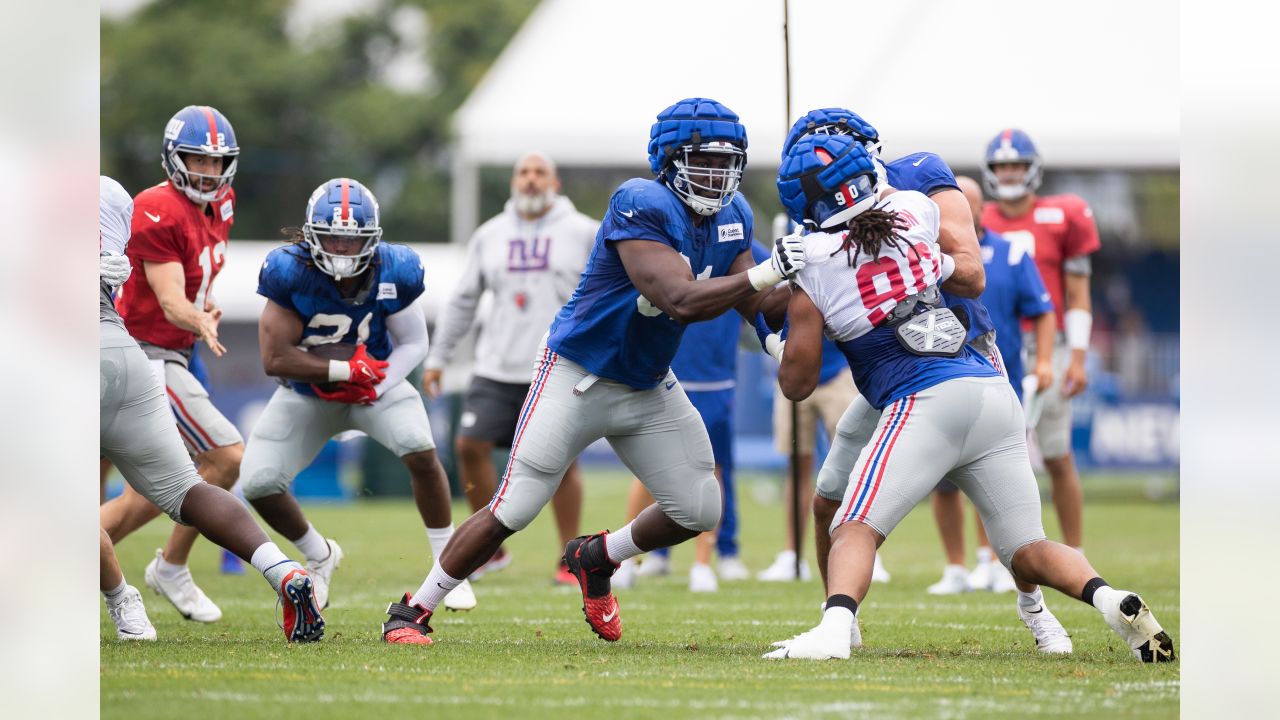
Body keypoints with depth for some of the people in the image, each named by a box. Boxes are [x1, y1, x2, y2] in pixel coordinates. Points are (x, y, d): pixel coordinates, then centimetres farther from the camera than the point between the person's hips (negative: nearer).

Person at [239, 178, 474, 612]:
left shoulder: (392, 273, -20)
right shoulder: (290, 273, -26)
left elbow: (414, 344, -8)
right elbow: (275, 358, -26)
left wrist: (378, 385, -25)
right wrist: (346, 370, -28)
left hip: (375, 382, 0)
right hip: (307, 392, 1)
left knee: (420, 451, -27)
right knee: (258, 484, -10)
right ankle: (320, 556, 22)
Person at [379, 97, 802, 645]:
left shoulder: (731, 216, -1)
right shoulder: (641, 206, -26)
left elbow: (761, 308, 2)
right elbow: (680, 302, -35)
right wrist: (768, 271, -37)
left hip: (649, 389, 7)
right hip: (579, 375, -7)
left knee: (698, 512, 4)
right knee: (512, 511, -9)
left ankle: (597, 558, 31)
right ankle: (411, 611, 6)